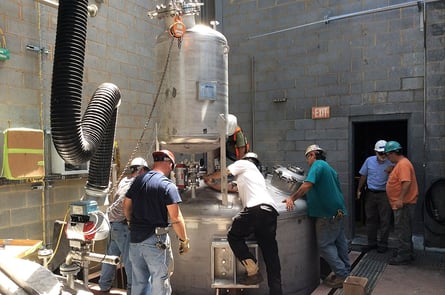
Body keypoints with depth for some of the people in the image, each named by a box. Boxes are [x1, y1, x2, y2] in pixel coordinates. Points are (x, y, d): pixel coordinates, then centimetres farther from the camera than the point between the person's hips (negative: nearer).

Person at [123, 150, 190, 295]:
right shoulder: (168, 185, -14)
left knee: (138, 281, 19)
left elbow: (126, 205, 14)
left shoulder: (138, 180, 5)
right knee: (160, 282, 6)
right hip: (155, 240, -6)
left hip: (135, 238, 6)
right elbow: (175, 218, -16)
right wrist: (184, 240, -6)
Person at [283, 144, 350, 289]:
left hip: (327, 213, -10)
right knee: (339, 241, 17)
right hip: (339, 211, 10)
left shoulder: (317, 165, -13)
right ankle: (346, 271, 26)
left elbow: (307, 185, -27)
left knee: (325, 245, -2)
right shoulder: (329, 168, 17)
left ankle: (341, 275, 2)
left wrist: (292, 198, -21)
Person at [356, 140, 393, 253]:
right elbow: (363, 176, 10)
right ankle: (372, 242, 23)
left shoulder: (391, 163, -7)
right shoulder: (369, 160, 1)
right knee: (370, 218, 11)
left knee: (385, 220, 3)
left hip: (384, 194, -3)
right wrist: (359, 190, 9)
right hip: (370, 193, 3)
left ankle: (383, 244, 16)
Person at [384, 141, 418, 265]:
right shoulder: (400, 163, 15)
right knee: (404, 230, 18)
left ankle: (403, 256, 5)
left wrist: (400, 199, -29)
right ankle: (406, 252, 29)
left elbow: (406, 182, -28)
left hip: (404, 204, -11)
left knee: (402, 230, -3)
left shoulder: (403, 164, -19)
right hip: (402, 203, 11)